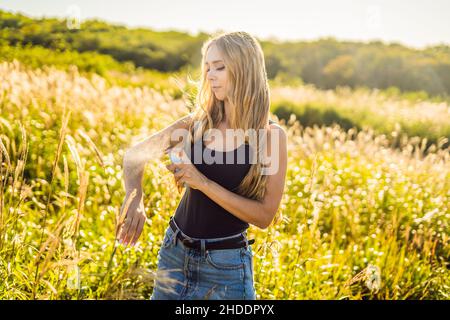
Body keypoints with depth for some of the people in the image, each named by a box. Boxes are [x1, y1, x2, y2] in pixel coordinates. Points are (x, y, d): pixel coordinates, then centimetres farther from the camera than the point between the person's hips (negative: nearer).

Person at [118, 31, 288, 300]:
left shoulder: (272, 136, -11)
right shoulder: (198, 123, -2)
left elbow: (264, 216, -15)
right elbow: (135, 155, 1)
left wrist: (204, 182, -22)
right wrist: (135, 199, -19)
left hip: (226, 265, -3)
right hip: (175, 253, 4)